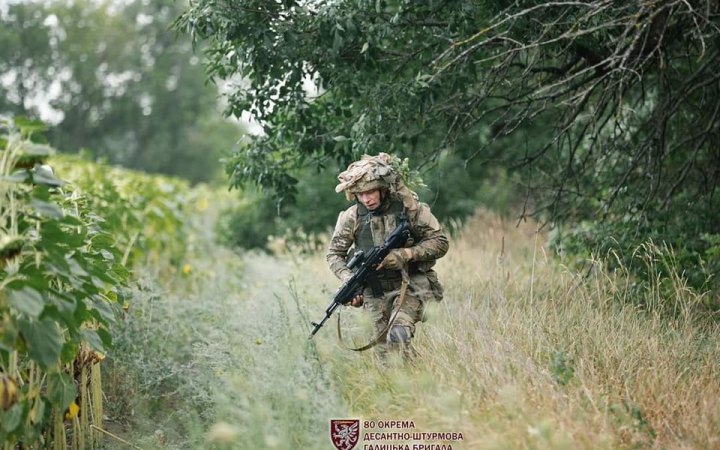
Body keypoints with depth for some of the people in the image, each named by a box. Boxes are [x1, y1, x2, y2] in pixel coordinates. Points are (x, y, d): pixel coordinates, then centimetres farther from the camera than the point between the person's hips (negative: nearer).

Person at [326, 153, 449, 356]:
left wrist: (405, 254, -21)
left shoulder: (409, 208, -11)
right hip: (375, 292, 3)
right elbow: (334, 254, 3)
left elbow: (440, 243, -9)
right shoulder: (351, 217, -5)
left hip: (410, 286, -3)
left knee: (398, 336, -24)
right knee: (384, 346, 5)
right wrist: (349, 279, -15)